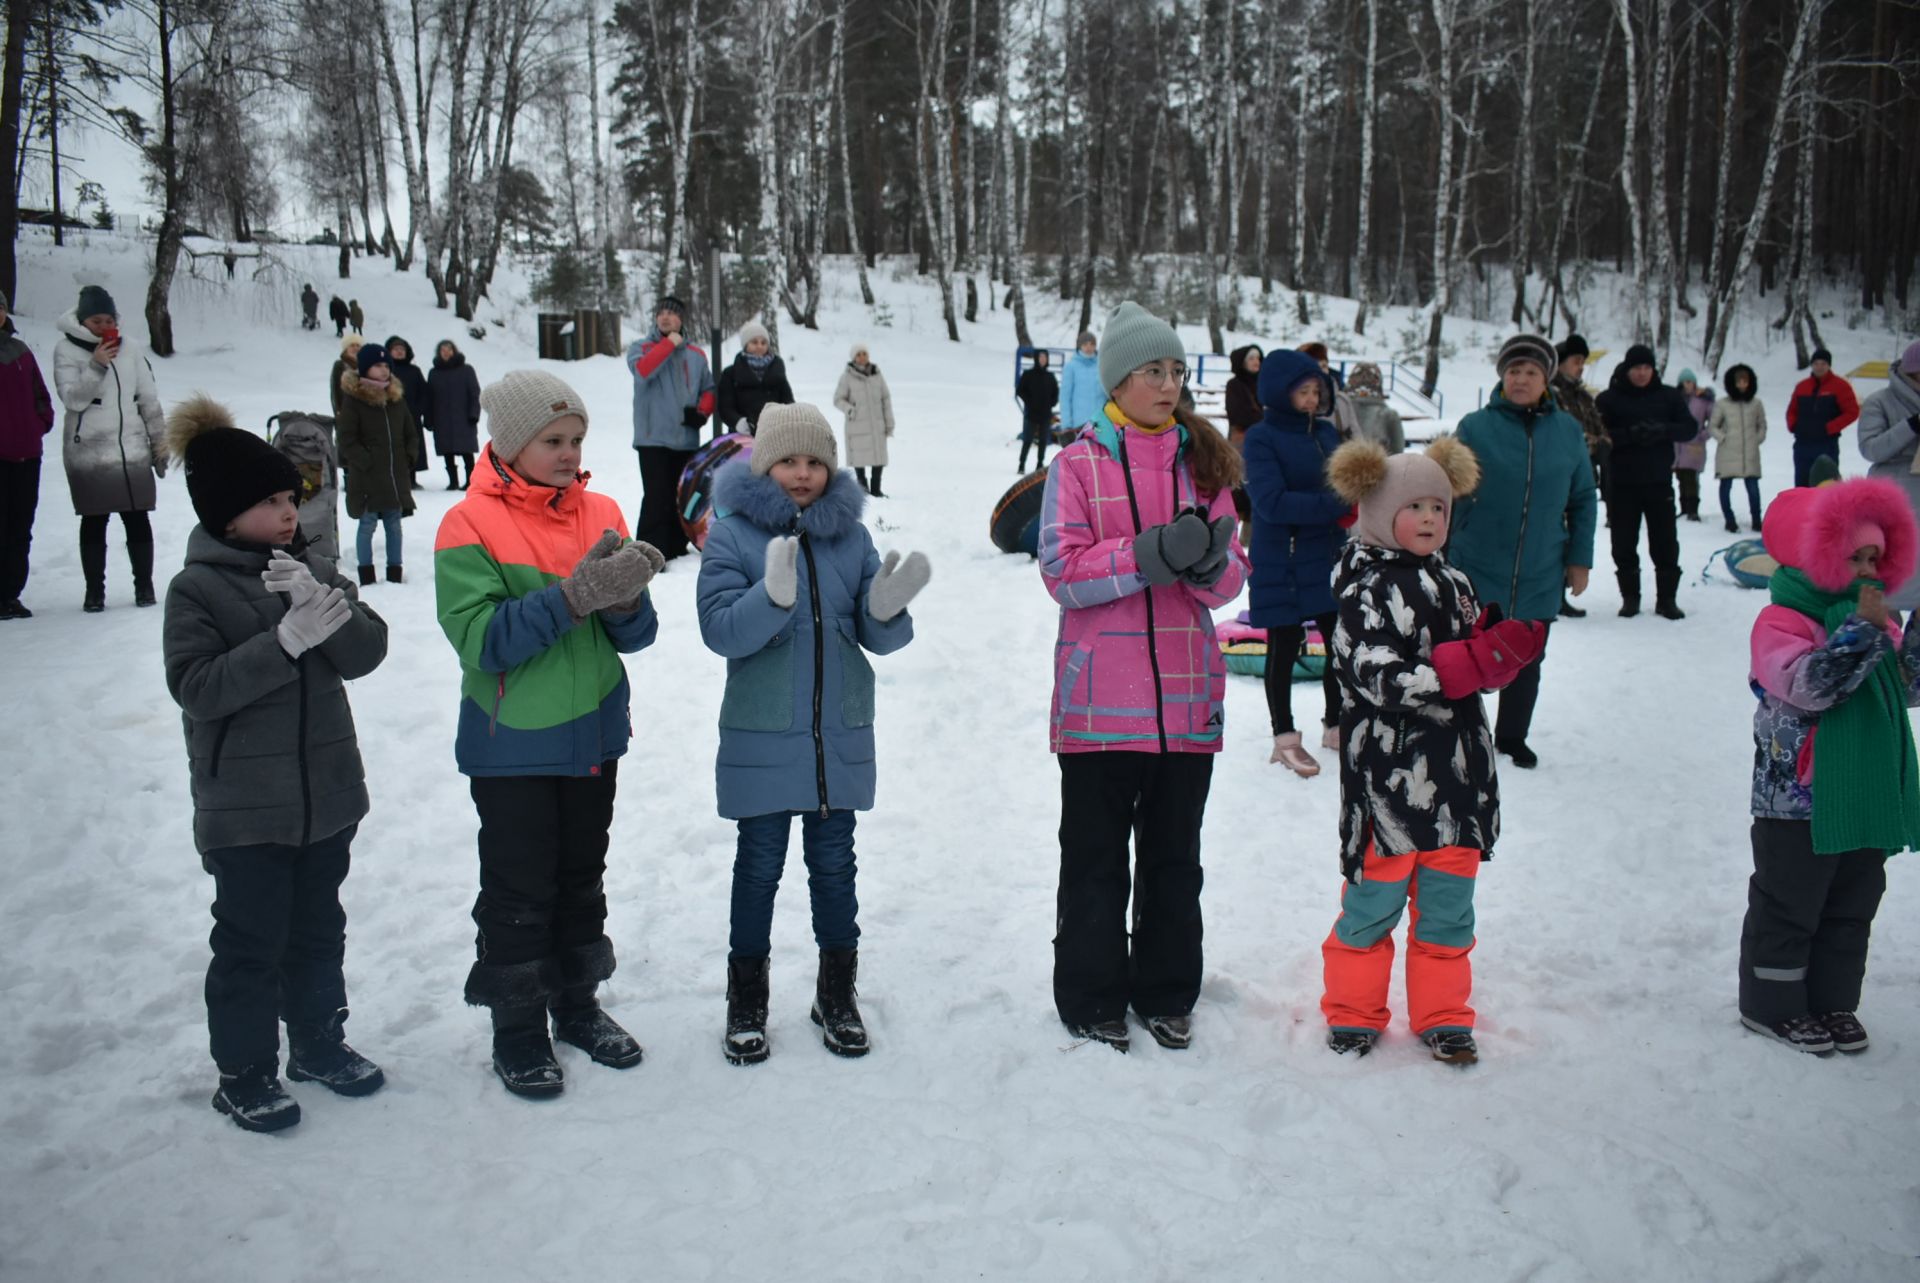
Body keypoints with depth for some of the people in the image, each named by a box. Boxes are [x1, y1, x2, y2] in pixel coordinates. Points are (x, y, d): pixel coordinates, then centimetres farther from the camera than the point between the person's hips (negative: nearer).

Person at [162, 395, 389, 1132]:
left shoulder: (312, 569, 5)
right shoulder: (196, 589, -9)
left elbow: (366, 653, -4)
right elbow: (196, 686, -19)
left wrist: (328, 607, -24)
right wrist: (285, 640, -28)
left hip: (327, 791, 5)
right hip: (244, 809, -5)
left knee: (318, 930, 17)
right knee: (251, 941, 3)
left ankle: (319, 1044, 33)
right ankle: (244, 1071, 18)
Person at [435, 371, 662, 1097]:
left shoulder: (602, 513, 2)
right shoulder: (469, 526, -12)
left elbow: (635, 635, -1)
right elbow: (483, 639, -22)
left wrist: (625, 600, -23)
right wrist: (575, 592, -29)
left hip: (593, 733, 5)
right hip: (512, 744, -5)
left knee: (583, 877, 18)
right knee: (519, 889, 6)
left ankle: (578, 1005, 35)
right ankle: (517, 1029, 22)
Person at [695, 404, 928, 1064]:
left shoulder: (850, 535, 5)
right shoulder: (732, 535, -5)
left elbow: (877, 636, 5)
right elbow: (720, 630, -15)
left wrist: (887, 607, -17)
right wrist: (773, 594, -32)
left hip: (841, 736, 3)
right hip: (761, 739, -3)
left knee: (834, 862, 12)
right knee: (760, 864, 7)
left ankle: (837, 993, 27)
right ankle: (746, 999, 23)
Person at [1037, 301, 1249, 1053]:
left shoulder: (1203, 462, 9)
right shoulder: (1077, 465, -1)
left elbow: (1230, 580, 6)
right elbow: (1063, 572, -11)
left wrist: (1210, 561, -17)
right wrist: (1151, 553, -22)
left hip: (1187, 699, 4)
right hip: (1100, 701, -3)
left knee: (1174, 858, 14)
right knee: (1096, 859, 8)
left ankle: (1167, 994, 29)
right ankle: (1092, 998, 22)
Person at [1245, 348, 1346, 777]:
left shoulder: (1326, 431, 6)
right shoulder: (1261, 437, -12)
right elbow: (1272, 501, -23)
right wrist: (1337, 505, -26)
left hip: (1328, 560, 6)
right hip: (1281, 567, -6)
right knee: (1284, 649, 6)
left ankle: (1336, 726, 31)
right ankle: (1285, 738, 20)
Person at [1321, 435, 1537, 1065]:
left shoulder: (1455, 584, 13)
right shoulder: (1366, 591, -10)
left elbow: (1484, 674, 17)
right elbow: (1385, 681, -21)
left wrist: (1512, 645, -4)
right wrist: (1474, 659, -25)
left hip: (1457, 773, 6)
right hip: (1390, 775, -6)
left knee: (1447, 905, 13)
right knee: (1374, 900, 5)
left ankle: (1441, 1015, 27)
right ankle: (1353, 1011, 23)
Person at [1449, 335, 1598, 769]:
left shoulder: (1568, 431, 1)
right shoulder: (1476, 427, -6)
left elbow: (1583, 500, 8)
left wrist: (1579, 560, 5)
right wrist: (1440, 557, -4)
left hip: (1540, 578, 3)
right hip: (1477, 574, -3)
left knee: (1527, 663, 14)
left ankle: (1512, 737, 32)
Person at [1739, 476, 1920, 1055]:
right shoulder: (1782, 621, -14)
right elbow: (1808, 686, -28)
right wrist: (1861, 631, -30)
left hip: (1868, 794, 8)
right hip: (1798, 799, -8)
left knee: (1852, 905, 16)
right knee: (1788, 904, 4)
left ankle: (1832, 1001, 30)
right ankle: (1771, 1003, 18)